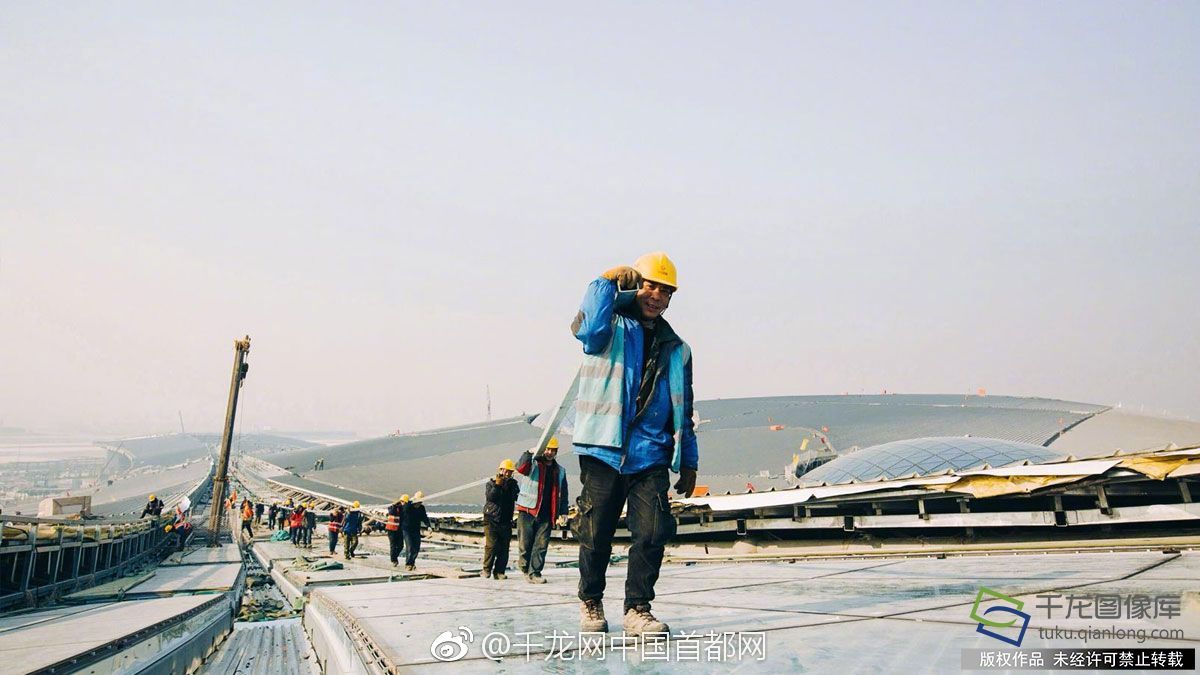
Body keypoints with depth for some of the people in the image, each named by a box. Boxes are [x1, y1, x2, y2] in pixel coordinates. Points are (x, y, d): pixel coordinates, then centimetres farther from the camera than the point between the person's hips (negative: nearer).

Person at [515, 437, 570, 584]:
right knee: (525, 543, 1)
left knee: (541, 546, -2)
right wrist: (530, 452, -28)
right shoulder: (532, 464, 3)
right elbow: (520, 467, -21)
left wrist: (562, 514, 8)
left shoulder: (560, 471, 16)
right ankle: (524, 567, 23)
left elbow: (563, 494, 17)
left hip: (546, 515, 3)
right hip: (527, 512, -3)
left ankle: (534, 573, 2)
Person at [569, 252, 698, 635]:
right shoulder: (612, 327, 5)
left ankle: (637, 610, 8)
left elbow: (683, 412, 21)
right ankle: (591, 603, 25)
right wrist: (607, 283, -15)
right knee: (596, 535, 3)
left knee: (653, 534, -6)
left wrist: (689, 462, 18)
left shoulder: (676, 349, 18)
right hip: (603, 450, -3)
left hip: (652, 457, 4)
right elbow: (586, 329, -22)